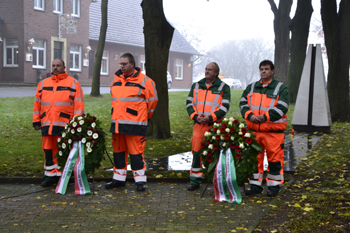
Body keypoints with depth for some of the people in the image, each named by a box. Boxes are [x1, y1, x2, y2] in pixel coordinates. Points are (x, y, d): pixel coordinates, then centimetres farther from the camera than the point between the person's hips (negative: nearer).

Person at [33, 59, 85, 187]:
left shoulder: (73, 83, 4)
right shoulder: (43, 84, 16)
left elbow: (78, 104, -1)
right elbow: (37, 103, 17)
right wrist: (36, 121, 11)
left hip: (65, 124, -4)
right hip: (47, 124, 4)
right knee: (48, 149, 6)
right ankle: (50, 175, 15)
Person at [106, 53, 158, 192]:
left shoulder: (144, 81, -5)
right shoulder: (116, 80, 13)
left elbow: (152, 100, 3)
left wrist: (145, 116, 12)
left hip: (135, 124, -6)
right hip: (117, 123, 6)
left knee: (136, 152, -6)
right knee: (118, 151, 12)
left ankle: (140, 180, 2)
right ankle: (119, 179, 22)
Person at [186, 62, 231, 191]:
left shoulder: (223, 87, 2)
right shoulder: (196, 86, 13)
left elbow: (225, 107, -6)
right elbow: (189, 103, 9)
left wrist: (210, 118, -17)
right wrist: (195, 116, -8)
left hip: (215, 126, -3)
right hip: (198, 125, 3)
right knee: (196, 152, 2)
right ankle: (195, 181, 11)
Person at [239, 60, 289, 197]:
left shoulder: (281, 88, 2)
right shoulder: (251, 88, 15)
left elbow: (282, 107, -10)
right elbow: (243, 104, 9)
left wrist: (265, 116, -19)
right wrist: (250, 115, -11)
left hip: (273, 130, -4)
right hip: (253, 129, 4)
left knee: (274, 158, -1)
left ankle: (274, 186, 11)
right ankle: (255, 185, 17)